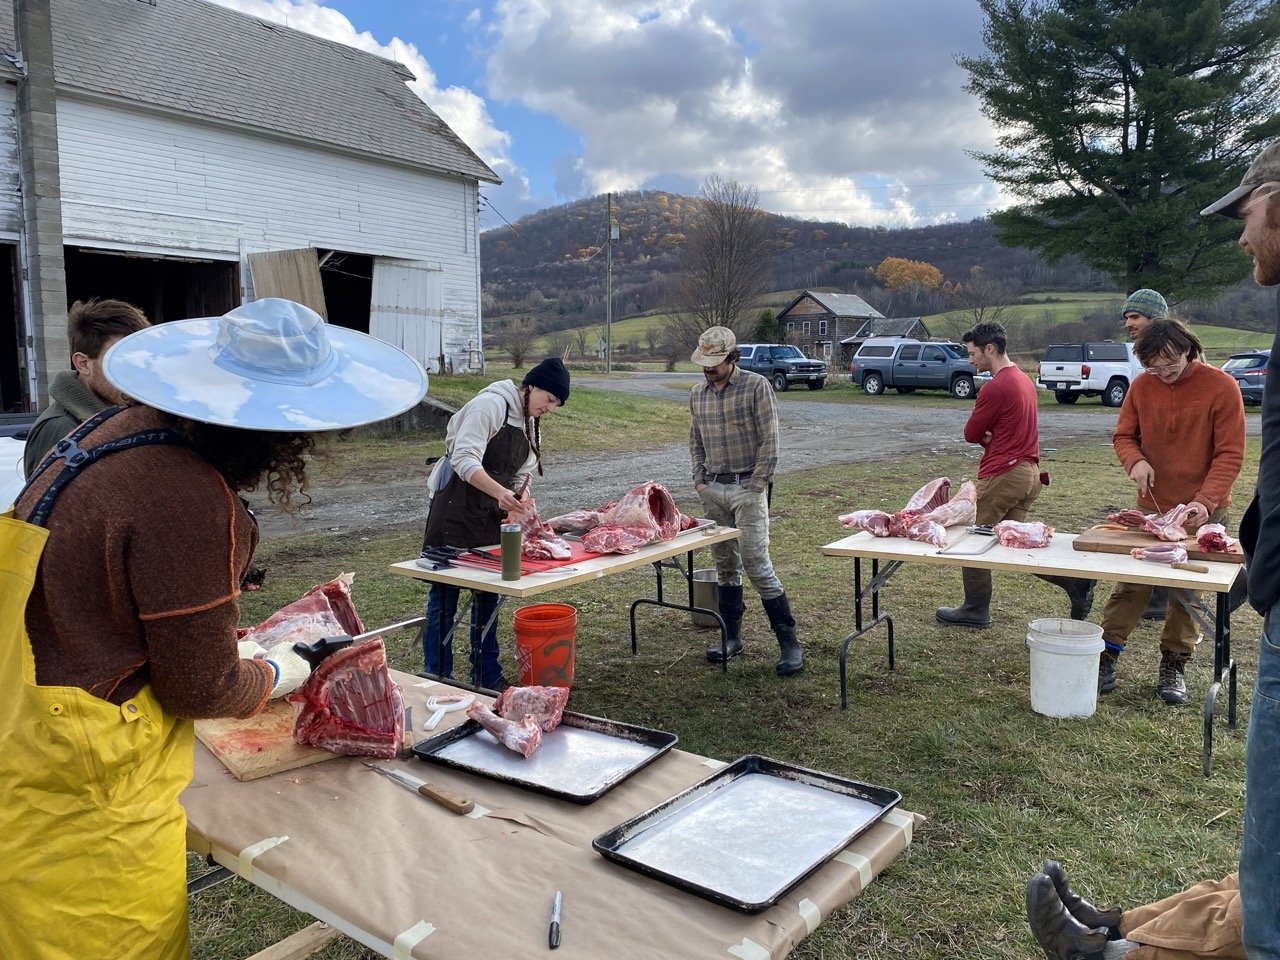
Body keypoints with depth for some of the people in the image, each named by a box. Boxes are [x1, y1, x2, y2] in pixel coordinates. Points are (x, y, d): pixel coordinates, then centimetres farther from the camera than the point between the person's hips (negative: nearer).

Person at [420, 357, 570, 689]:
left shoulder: (530, 424, 13)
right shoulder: (491, 404, -15)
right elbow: (464, 460, -24)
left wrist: (522, 502, -5)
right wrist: (500, 493, -37)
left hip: (492, 516, 8)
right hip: (456, 510, -8)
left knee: (488, 598, 13)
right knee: (444, 599, -1)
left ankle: (487, 678, 23)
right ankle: (437, 680, 8)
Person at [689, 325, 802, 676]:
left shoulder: (756, 387, -8)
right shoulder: (697, 394, 10)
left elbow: (769, 441, -10)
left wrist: (756, 486, -13)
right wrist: (699, 480, 8)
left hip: (747, 488, -5)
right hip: (712, 490, 6)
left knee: (757, 564, -9)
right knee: (725, 565, 10)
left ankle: (789, 643, -1)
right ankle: (731, 637, 21)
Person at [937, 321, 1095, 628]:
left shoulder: (996, 387, -17)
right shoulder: (1024, 379, 15)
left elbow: (971, 434, -9)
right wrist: (991, 435, -3)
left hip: (1003, 474, -9)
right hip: (1029, 472, 9)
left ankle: (976, 611, 12)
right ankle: (1075, 581, 5)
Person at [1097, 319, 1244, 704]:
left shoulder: (1221, 387, -12)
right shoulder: (1141, 386, -4)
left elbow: (1230, 454, -13)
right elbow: (1123, 435, 7)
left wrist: (1205, 501, -24)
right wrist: (1135, 461, -15)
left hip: (1201, 511, -2)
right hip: (1151, 505, 2)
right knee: (1130, 583, 4)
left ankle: (1174, 663, 21)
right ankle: (1107, 654, 11)